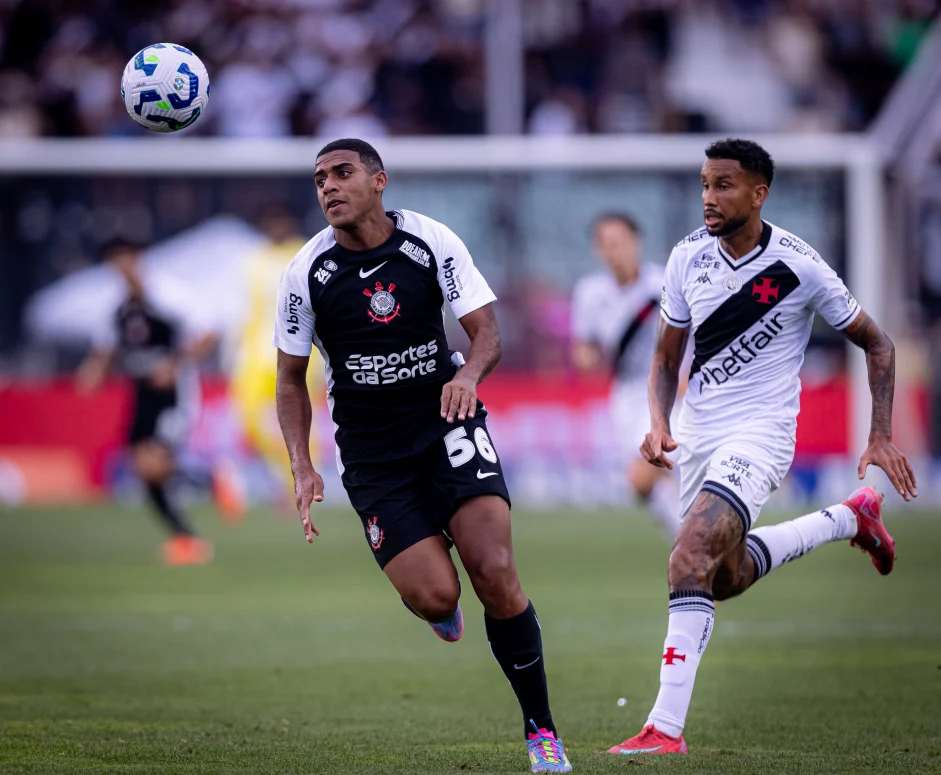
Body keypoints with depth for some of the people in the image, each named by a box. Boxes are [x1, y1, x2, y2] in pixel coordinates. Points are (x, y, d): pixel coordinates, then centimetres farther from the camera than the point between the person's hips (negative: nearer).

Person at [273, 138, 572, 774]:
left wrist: (469, 373, -27)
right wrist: (302, 468, -6)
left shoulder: (432, 242, -6)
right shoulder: (307, 273, -6)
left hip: (447, 422, 0)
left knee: (495, 573, -18)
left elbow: (487, 331, -4)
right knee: (434, 596, -16)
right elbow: (291, 376, 5)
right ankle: (440, 609, 25)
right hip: (371, 452, 0)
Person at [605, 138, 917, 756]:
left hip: (760, 435, -7)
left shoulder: (797, 266, -13)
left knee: (690, 559, -26)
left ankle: (667, 726, -28)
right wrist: (659, 422, -7)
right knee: (727, 578, 20)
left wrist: (882, 437, -7)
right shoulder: (689, 258, 0)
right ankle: (851, 518, 42)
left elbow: (876, 344, -1)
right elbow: (667, 356, 12)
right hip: (699, 437, 7)